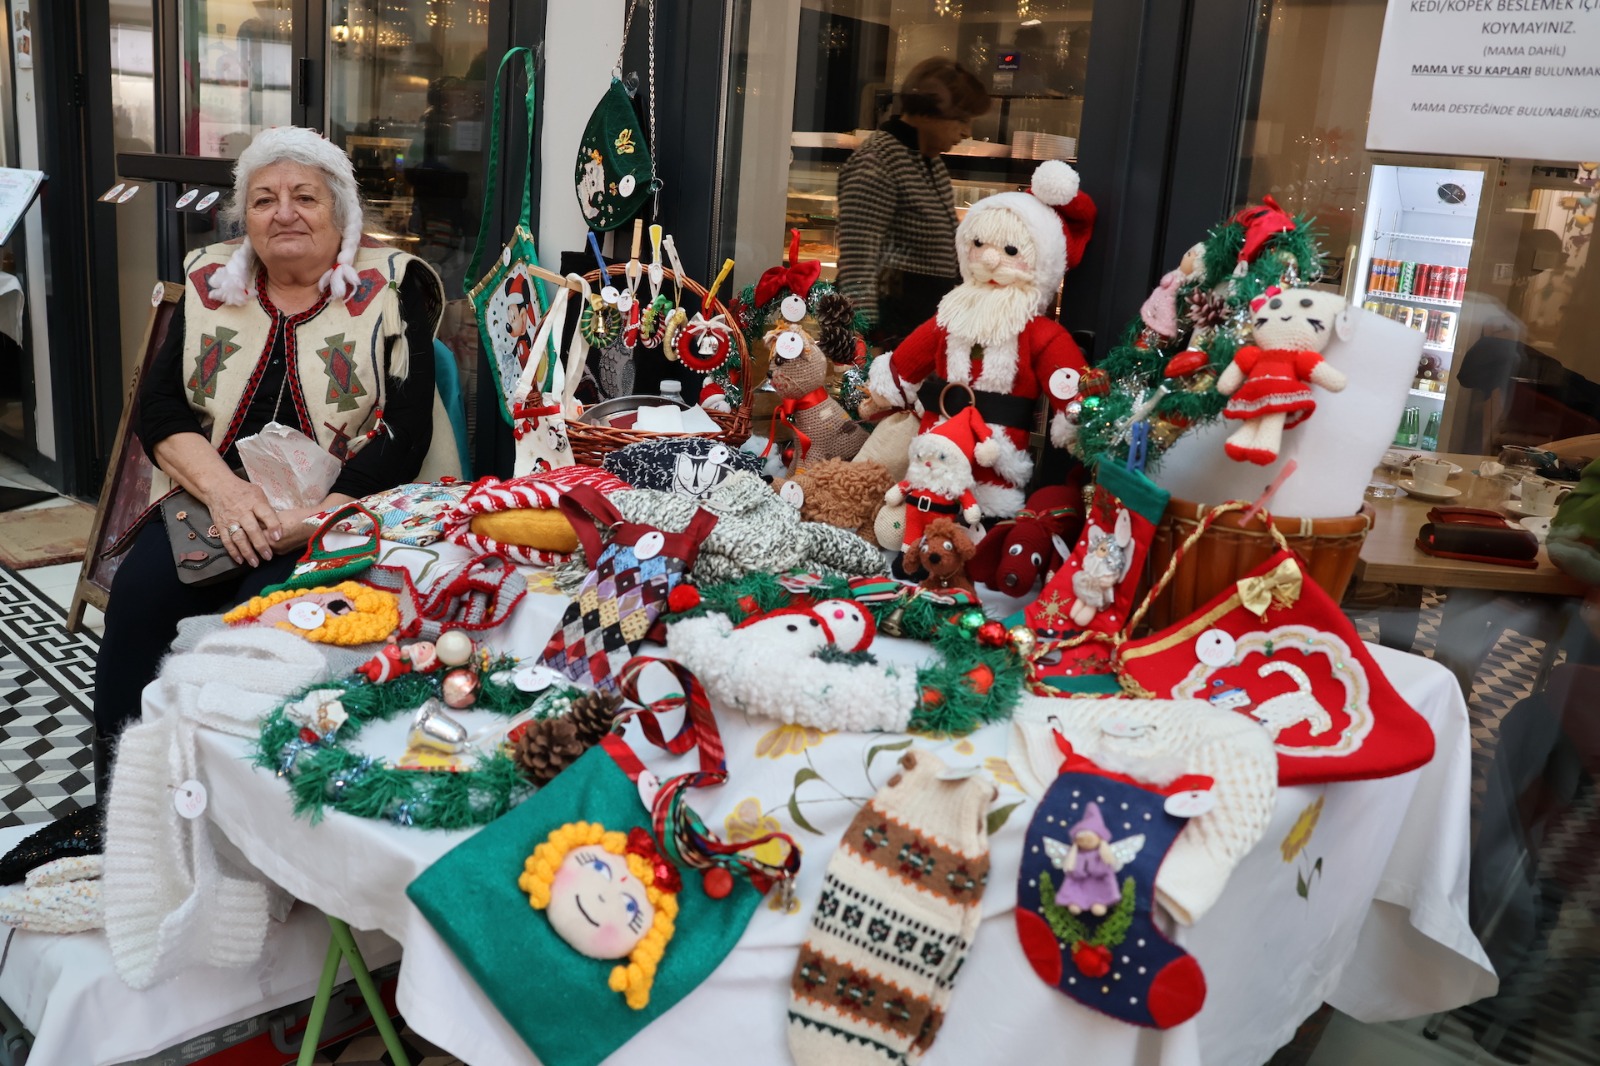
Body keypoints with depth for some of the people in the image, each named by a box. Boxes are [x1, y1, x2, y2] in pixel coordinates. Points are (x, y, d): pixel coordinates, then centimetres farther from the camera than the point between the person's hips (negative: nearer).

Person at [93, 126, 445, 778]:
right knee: (140, 590, -24)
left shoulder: (391, 291, 0)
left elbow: (403, 435, -9)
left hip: (339, 513, -4)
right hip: (214, 499, 4)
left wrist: (310, 519, -21)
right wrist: (224, 489, -14)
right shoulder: (210, 284, 14)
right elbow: (159, 407, 7)